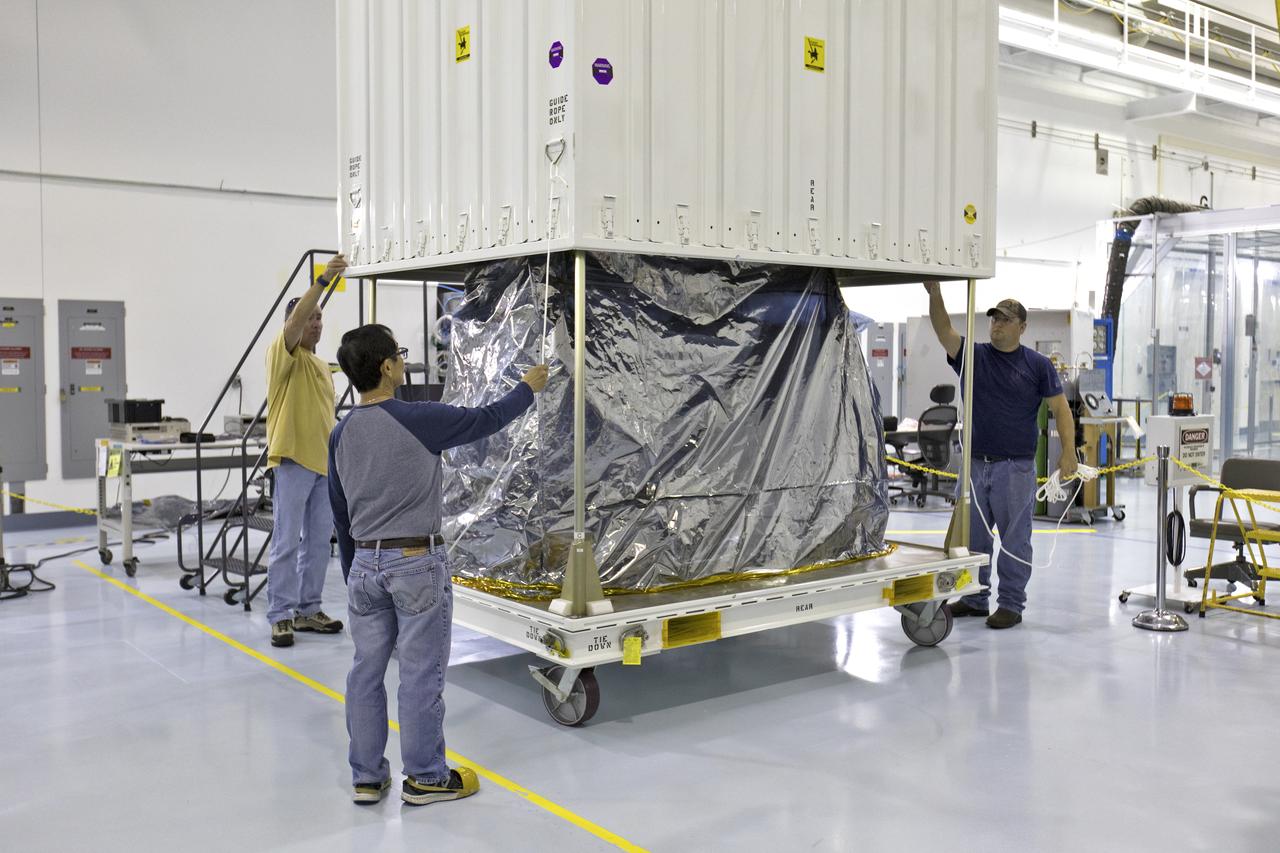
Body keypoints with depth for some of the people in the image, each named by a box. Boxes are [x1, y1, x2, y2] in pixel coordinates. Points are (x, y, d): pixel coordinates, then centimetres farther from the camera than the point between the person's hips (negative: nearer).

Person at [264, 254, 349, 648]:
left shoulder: (322, 365, 20)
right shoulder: (284, 353, -3)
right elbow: (294, 321, -23)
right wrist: (323, 281, -32)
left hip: (324, 463, 8)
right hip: (293, 461, -7)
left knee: (319, 541, 9)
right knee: (287, 541, -5)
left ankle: (308, 610, 18)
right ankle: (281, 615, 1)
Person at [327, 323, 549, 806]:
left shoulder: (341, 435, 5)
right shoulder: (418, 419, -14)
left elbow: (341, 517, 13)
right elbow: (485, 421, 0)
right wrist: (527, 388, 18)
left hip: (365, 564, 6)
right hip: (417, 562, -6)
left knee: (366, 671, 12)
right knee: (421, 674, 4)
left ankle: (367, 778, 22)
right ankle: (424, 778, 15)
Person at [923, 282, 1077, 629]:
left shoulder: (1037, 364, 0)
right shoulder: (973, 356, 5)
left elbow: (1060, 408, -2)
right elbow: (944, 331, -11)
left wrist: (1068, 451, -13)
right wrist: (934, 295, -27)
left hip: (1015, 466, -4)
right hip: (975, 463, 4)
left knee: (1014, 538, 2)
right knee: (972, 536, 12)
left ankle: (1011, 604, 11)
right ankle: (975, 598, 24)